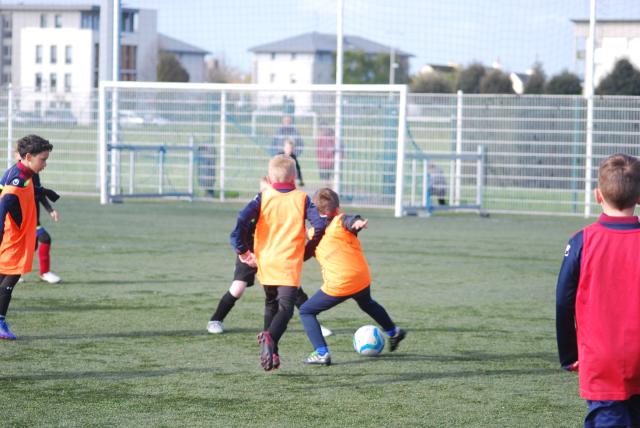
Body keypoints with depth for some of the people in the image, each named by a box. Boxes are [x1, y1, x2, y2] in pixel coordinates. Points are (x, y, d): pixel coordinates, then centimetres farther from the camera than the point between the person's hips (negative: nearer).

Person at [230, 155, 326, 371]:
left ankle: (271, 353, 17)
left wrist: (242, 250, -1)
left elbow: (242, 219, -11)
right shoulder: (301, 199, 3)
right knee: (286, 308, -7)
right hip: (290, 264, -3)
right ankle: (270, 338, -36)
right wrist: (308, 249, 10)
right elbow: (320, 225, -5)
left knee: (271, 305, 22)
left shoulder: (263, 197, 3)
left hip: (265, 262, 3)